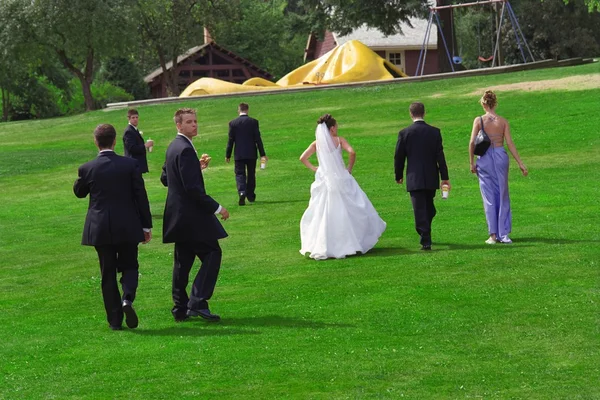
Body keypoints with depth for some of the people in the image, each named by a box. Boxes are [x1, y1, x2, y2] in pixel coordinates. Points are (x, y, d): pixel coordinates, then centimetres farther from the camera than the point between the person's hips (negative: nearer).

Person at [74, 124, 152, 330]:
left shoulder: (87, 168, -6)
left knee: (108, 274, 9)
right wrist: (146, 225, 4)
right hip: (127, 227, 0)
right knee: (129, 266, 15)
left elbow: (79, 192, 13)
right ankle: (127, 298, -14)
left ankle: (115, 319, 9)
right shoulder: (130, 164, -6)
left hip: (100, 228, 0)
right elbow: (141, 196, -3)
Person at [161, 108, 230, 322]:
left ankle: (181, 309, 15)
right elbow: (192, 188, -23)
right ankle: (198, 302, -13)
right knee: (212, 253, -7)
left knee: (183, 260, 12)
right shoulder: (185, 150, -18)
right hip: (191, 214, -10)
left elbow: (165, 178, 22)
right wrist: (216, 208, -18)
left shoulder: (173, 147, 13)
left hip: (179, 214, 10)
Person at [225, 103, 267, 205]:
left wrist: (227, 155, 6)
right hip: (251, 154, 1)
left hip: (239, 154, -1)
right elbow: (258, 139, -4)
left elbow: (231, 140, -2)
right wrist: (262, 154, 0)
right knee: (251, 174, 13)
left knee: (240, 174, 0)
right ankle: (250, 195, 20)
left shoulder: (233, 123, -4)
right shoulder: (253, 122, -4)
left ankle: (242, 192, -23)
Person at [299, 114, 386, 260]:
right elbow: (352, 152, -18)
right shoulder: (339, 140, -5)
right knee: (346, 212, 8)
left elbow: (302, 158, 0)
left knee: (323, 214, 7)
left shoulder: (316, 143, 3)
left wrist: (314, 168, 9)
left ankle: (321, 247, 2)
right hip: (341, 180, -3)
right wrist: (349, 168, -5)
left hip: (324, 181, 3)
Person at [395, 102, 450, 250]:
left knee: (420, 210, -2)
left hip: (414, 179, -3)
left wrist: (399, 176, 14)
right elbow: (440, 156, -3)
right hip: (431, 178, 3)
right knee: (429, 209, 19)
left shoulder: (404, 133, -7)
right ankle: (426, 236, 31)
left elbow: (399, 157, -1)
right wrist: (445, 177, 1)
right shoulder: (434, 132, -2)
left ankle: (426, 241, -9)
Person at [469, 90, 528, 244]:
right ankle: (504, 234, 8)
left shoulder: (479, 120, -5)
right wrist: (520, 163, 2)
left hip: (484, 159, -1)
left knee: (489, 197, 6)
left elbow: (472, 142, -9)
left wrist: (471, 162, 0)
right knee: (503, 196, 10)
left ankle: (493, 234, 4)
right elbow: (510, 143, -2)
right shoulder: (503, 121, -1)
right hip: (500, 156, 1)